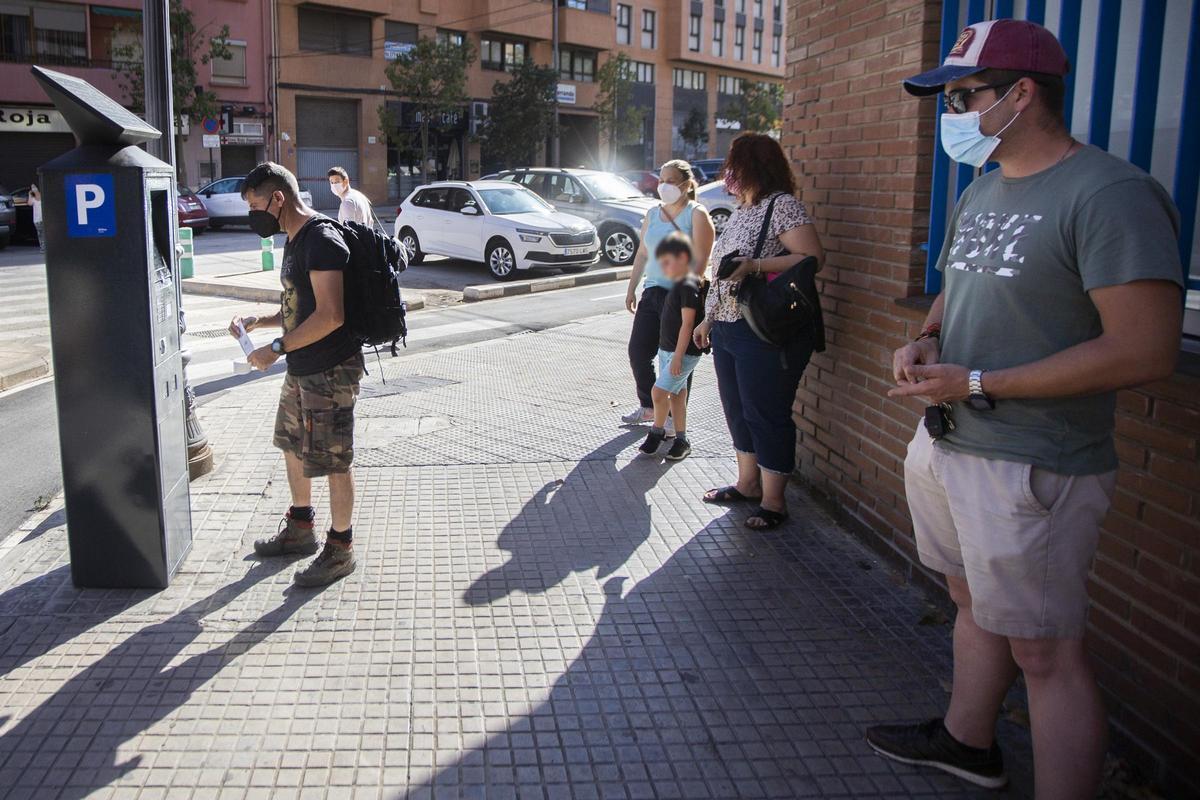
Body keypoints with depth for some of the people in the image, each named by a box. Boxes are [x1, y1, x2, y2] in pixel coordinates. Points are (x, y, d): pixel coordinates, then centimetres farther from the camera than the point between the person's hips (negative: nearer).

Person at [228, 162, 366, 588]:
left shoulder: (321, 240, -19)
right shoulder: (295, 240, 13)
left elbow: (329, 316, -27)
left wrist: (275, 348, -22)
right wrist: (256, 322, 8)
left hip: (331, 371, -11)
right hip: (301, 368, 11)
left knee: (332, 461, 0)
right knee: (293, 447, 22)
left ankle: (340, 549, 15)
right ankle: (300, 528, 40)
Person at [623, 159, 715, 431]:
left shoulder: (696, 215, -7)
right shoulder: (652, 214, 14)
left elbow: (700, 261, -14)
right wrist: (631, 289, 17)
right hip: (652, 293, 7)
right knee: (638, 350, 8)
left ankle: (675, 418, 14)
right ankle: (648, 406, 26)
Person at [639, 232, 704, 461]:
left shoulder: (688, 286, -17)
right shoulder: (678, 285, 12)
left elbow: (687, 324, -20)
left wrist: (678, 356, -21)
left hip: (683, 353, -10)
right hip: (667, 349, 10)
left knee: (658, 392, -10)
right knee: (676, 395, 12)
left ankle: (657, 432, 11)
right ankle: (681, 440, 19)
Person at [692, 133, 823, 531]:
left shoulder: (782, 205, -11)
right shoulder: (741, 211, 16)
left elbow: (812, 257, -20)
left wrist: (756, 266, -26)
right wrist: (709, 318, 20)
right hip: (728, 329, 9)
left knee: (766, 415, -2)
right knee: (738, 410, 16)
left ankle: (773, 501, 9)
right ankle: (748, 483, 30)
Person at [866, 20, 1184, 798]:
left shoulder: (1110, 194, -17)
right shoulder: (982, 189, 12)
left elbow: (1145, 351, -23)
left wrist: (975, 383, -21)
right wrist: (927, 340, 1)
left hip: (1030, 469, -9)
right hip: (945, 443, 9)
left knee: (1044, 650, 1)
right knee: (974, 601, 22)